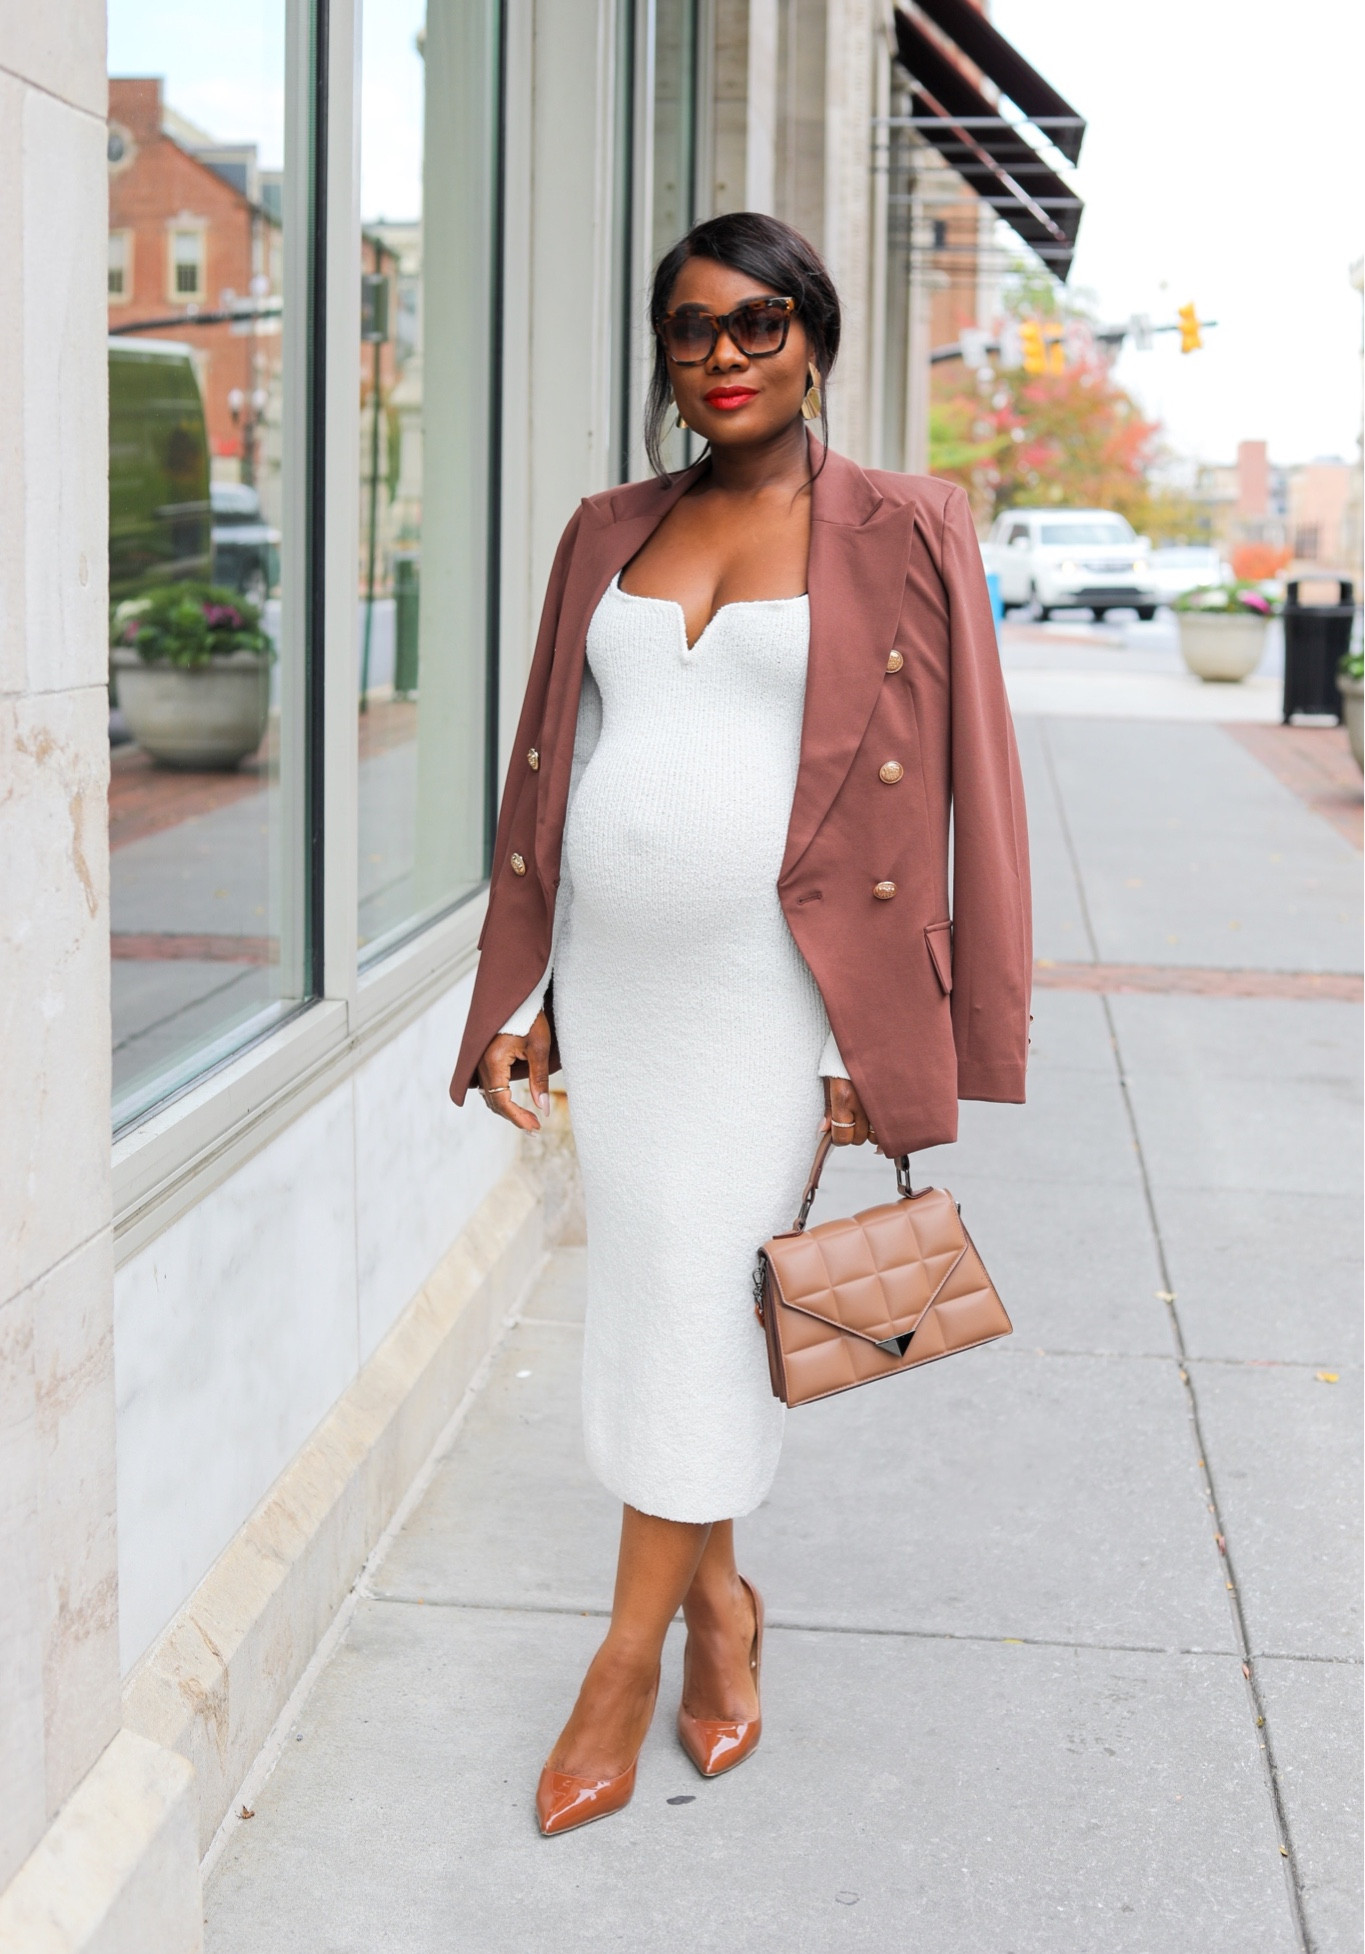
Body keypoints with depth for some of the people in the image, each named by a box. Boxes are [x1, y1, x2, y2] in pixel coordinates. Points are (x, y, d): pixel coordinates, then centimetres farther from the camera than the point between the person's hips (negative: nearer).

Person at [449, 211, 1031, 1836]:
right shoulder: (608, 537, 11)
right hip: (609, 975, 5)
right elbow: (546, 768, 14)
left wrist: (870, 1043, -7)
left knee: (702, 1315, -2)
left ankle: (624, 1671, 10)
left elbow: (953, 793, -3)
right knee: (643, 1302, 10)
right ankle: (718, 1598, 28)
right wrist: (517, 996, 9)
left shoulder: (901, 538, -2)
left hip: (765, 989, -4)